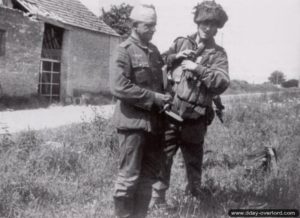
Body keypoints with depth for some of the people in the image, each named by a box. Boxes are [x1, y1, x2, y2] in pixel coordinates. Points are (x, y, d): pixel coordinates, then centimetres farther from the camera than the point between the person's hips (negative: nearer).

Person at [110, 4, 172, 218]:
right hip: (133, 121, -7)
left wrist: (164, 99, 6)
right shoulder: (125, 50, -8)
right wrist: (153, 98, -16)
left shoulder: (154, 50, 14)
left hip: (154, 121, 8)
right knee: (129, 176, -1)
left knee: (149, 175, 14)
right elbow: (119, 87, -18)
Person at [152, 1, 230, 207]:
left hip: (195, 119, 0)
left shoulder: (218, 54, 4)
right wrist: (175, 57, -5)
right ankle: (158, 198, 18)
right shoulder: (181, 42, 9)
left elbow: (222, 83, -11)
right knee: (162, 158, 4)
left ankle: (196, 197, 33)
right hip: (170, 113, 1)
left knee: (194, 162, 14)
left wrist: (198, 69, -18)